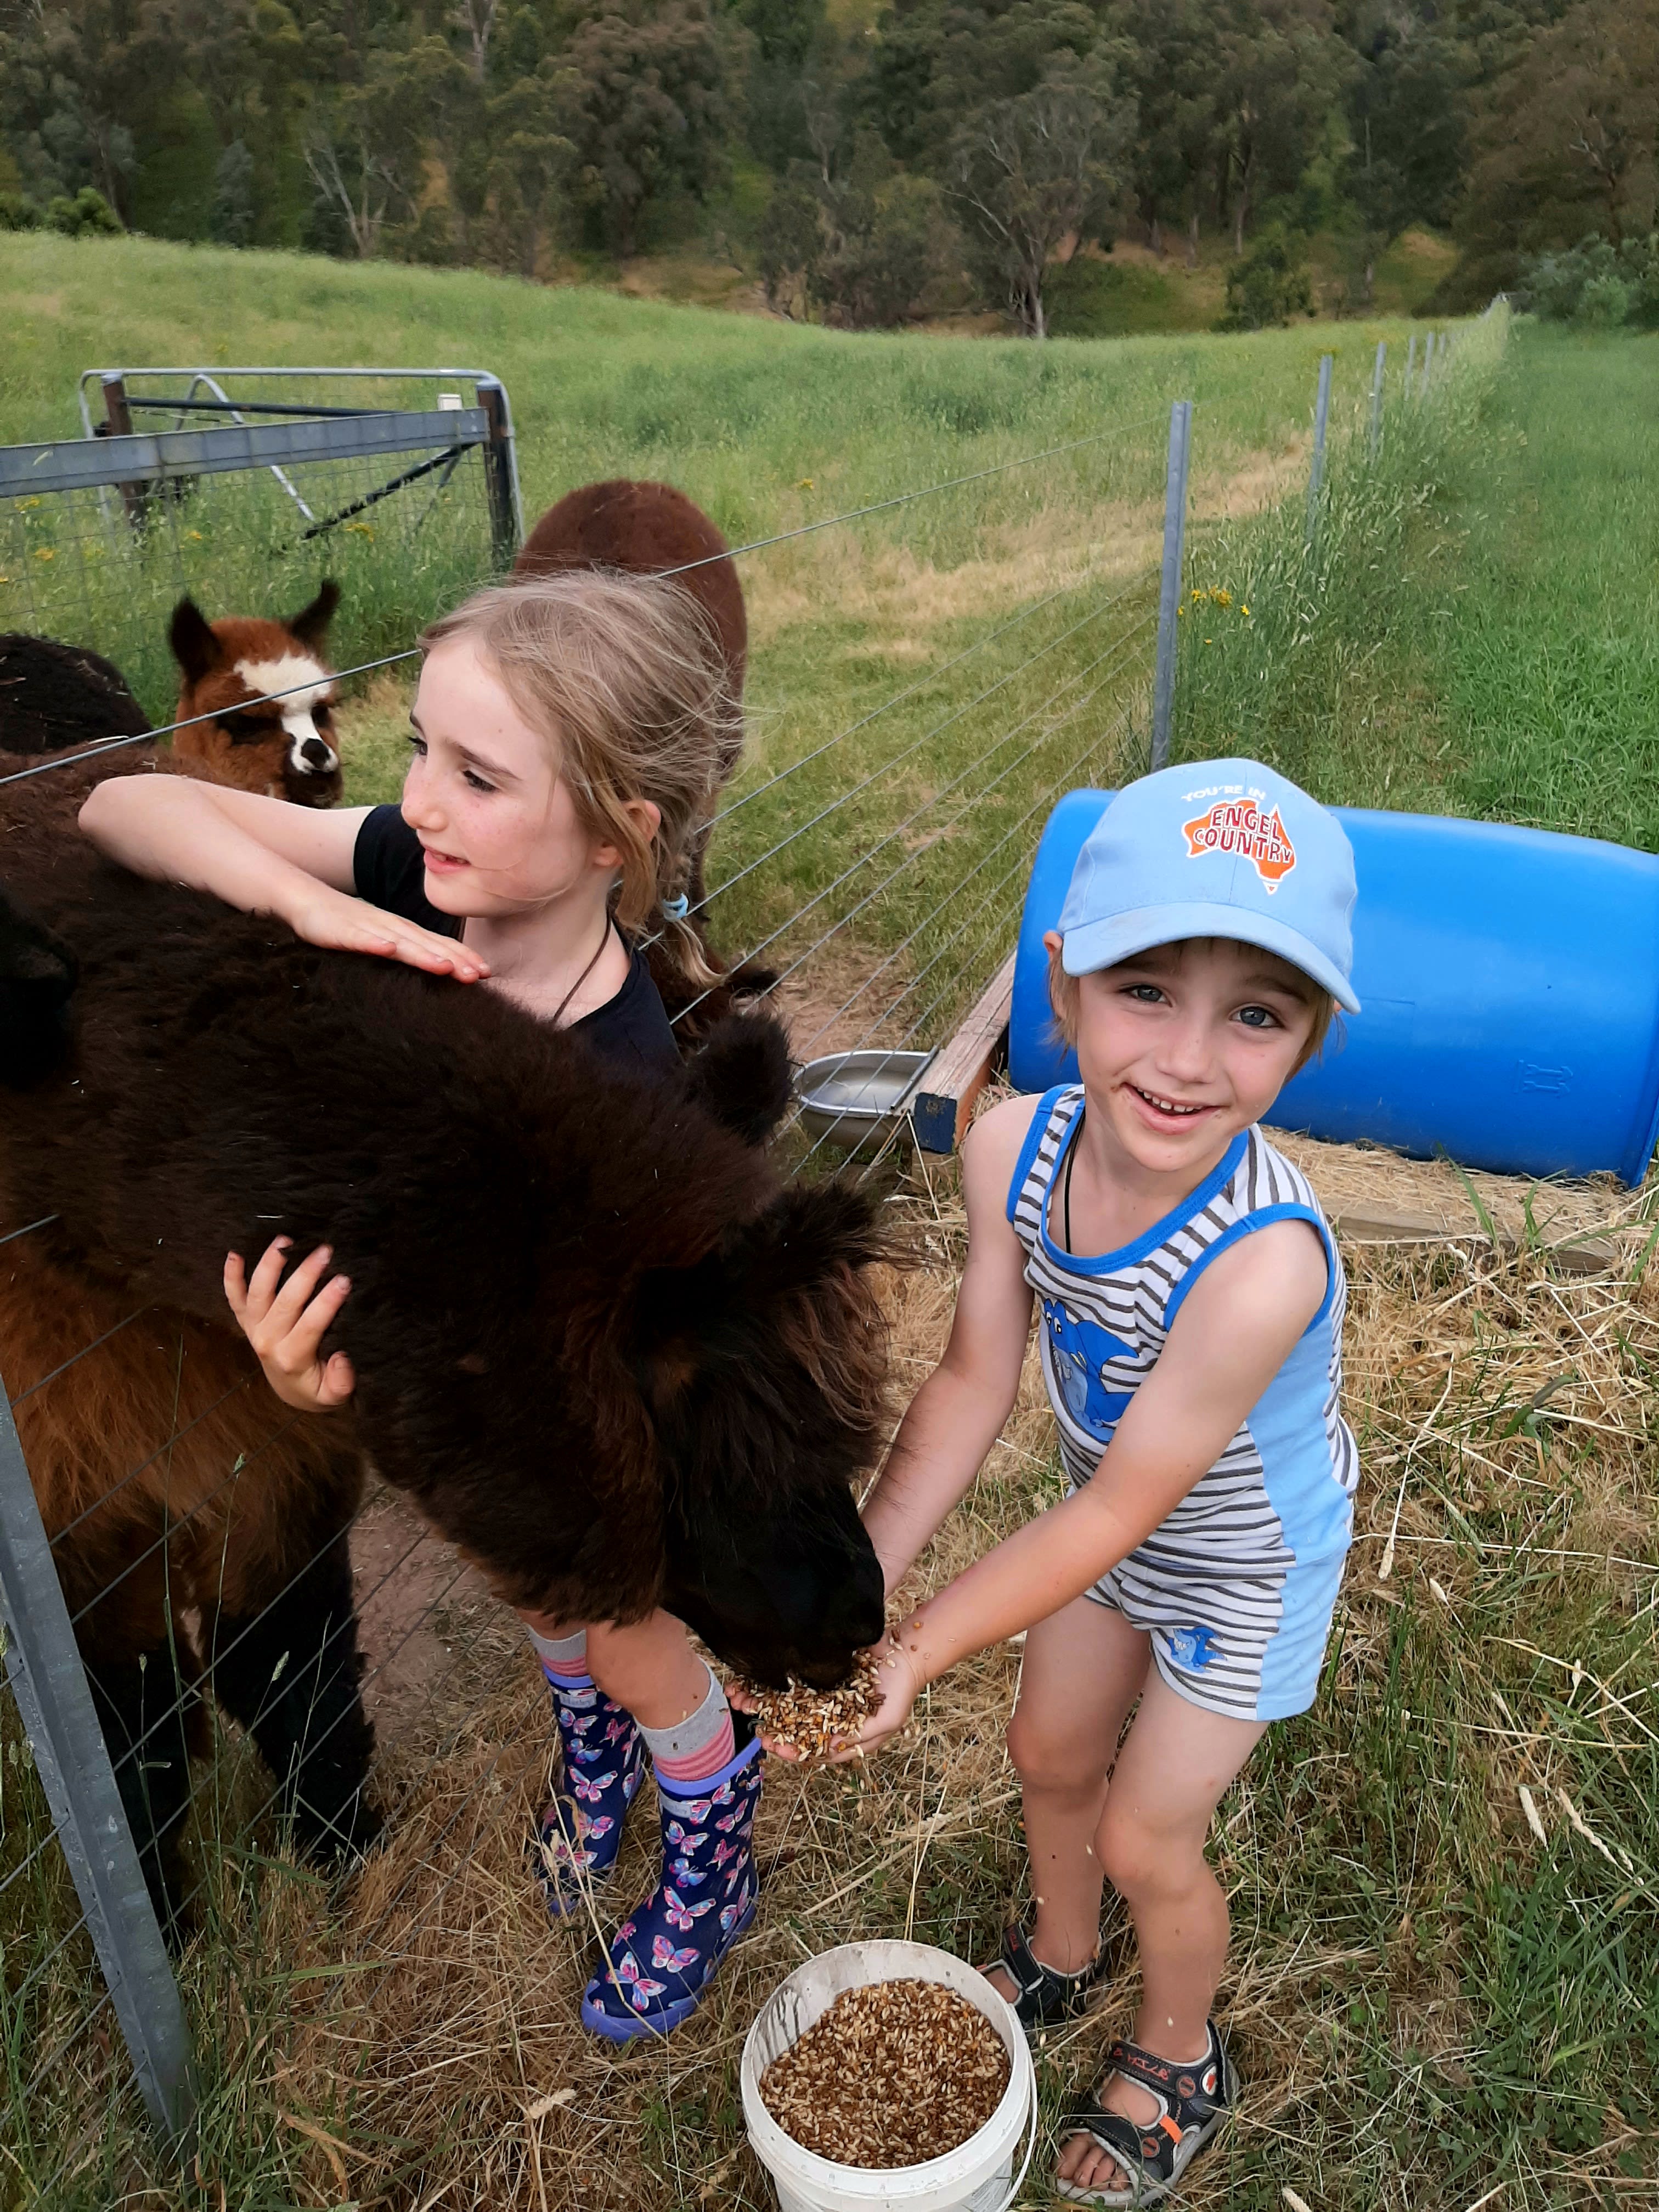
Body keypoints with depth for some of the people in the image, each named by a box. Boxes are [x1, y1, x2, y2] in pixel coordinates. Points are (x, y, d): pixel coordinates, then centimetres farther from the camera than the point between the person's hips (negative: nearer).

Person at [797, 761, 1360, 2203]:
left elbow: (1115, 1515, -32)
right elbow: (974, 1385, -17)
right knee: (1052, 1755, 25)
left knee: (1148, 1837, 13)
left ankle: (1180, 2056, 48)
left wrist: (918, 1655, -29)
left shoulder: (1262, 1262, -43)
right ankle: (1062, 1958, 59)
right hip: (1115, 1511, 5)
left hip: (1246, 1559, -5)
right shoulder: (1015, 1150, -27)